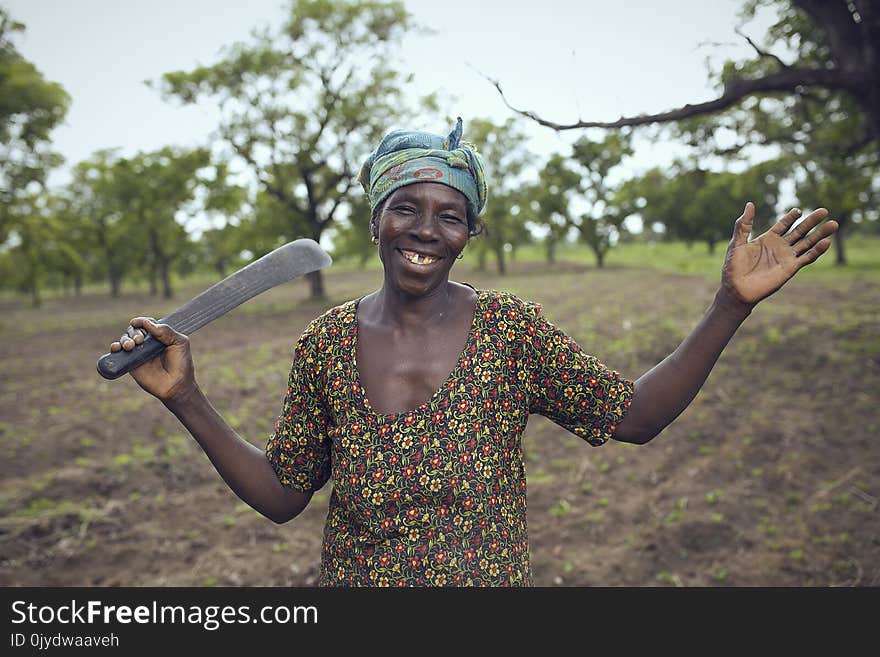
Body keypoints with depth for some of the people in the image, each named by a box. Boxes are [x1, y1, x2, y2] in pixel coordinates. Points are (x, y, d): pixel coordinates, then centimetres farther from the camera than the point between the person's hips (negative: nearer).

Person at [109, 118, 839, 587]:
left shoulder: (510, 327, -11)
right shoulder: (326, 342, -7)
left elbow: (633, 414, -9)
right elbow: (281, 494, -2)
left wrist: (732, 304, -17)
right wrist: (186, 398, -11)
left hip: (493, 577, 0)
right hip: (354, 579, 1)